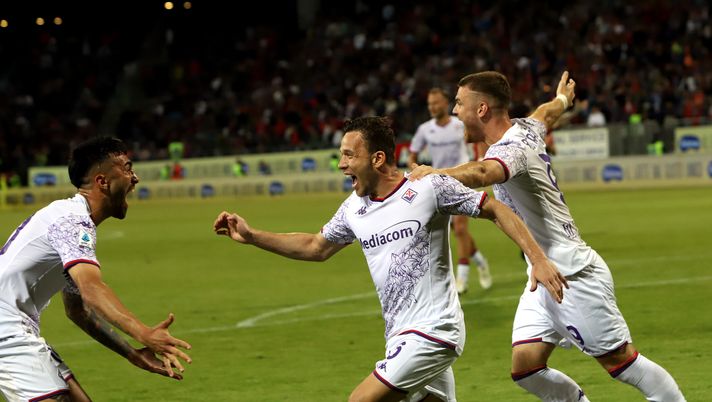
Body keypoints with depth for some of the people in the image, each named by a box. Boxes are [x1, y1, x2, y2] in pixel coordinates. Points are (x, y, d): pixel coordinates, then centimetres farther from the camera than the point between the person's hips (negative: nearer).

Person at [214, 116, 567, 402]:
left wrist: (538, 259, -13)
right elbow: (315, 248, 24)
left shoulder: (429, 189, -10)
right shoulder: (354, 208, 9)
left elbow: (495, 210, -5)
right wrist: (251, 236, 17)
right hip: (403, 336, 7)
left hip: (432, 329, -7)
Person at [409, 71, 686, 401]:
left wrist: (436, 173, -62)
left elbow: (482, 173, -46)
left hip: (574, 277, -9)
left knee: (621, 361, 0)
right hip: (544, 279, 9)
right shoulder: (524, 129, 7)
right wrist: (562, 99, 55)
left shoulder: (512, 148, -21)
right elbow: (546, 112, 32)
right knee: (525, 368, 1)